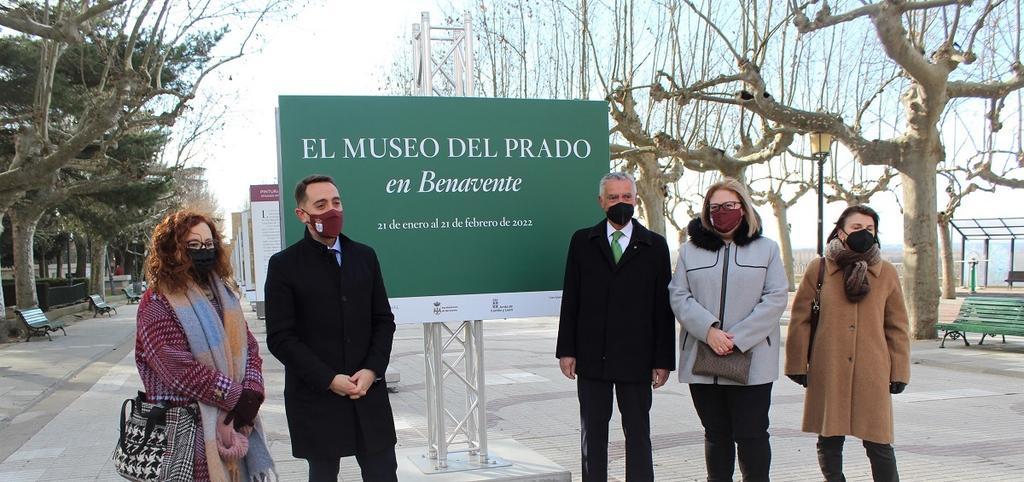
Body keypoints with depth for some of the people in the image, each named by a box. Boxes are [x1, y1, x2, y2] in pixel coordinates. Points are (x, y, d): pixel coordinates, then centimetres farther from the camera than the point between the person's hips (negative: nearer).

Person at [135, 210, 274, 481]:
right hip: (190, 428, -6)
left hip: (236, 421, 6)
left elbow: (249, 346, 8)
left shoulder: (223, 292, 12)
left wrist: (251, 393, -9)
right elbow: (182, 371, -19)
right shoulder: (157, 303, -10)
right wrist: (237, 396, -15)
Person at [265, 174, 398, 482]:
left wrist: (372, 370, -7)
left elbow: (383, 320, 9)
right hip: (315, 397, -3)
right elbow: (280, 338, -8)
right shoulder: (284, 265, -3)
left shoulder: (365, 257, 8)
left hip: (368, 392, 3)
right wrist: (329, 380, -14)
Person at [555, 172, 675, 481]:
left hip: (636, 357, -1)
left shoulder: (654, 246, 4)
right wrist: (566, 350, -1)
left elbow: (663, 306, 2)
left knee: (638, 432, 6)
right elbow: (570, 300, 5)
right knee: (593, 432, 8)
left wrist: (664, 359, -2)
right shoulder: (582, 241, 7)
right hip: (591, 356, 1)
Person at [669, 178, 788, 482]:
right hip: (702, 361, 2)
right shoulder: (690, 249, 10)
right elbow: (679, 296, 1)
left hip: (752, 361, -1)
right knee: (716, 434, 10)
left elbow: (776, 298, -2)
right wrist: (709, 330, -15)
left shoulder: (766, 248, 7)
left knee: (751, 434, 0)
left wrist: (738, 338, -12)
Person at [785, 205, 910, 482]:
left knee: (878, 444, 1)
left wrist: (899, 372, 7)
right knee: (829, 441, 8)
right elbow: (800, 320, 4)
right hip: (827, 373, 0)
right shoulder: (818, 269, 2)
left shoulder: (887, 273, 6)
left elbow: (897, 327, 10)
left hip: (872, 374, 0)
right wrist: (798, 364, 2)